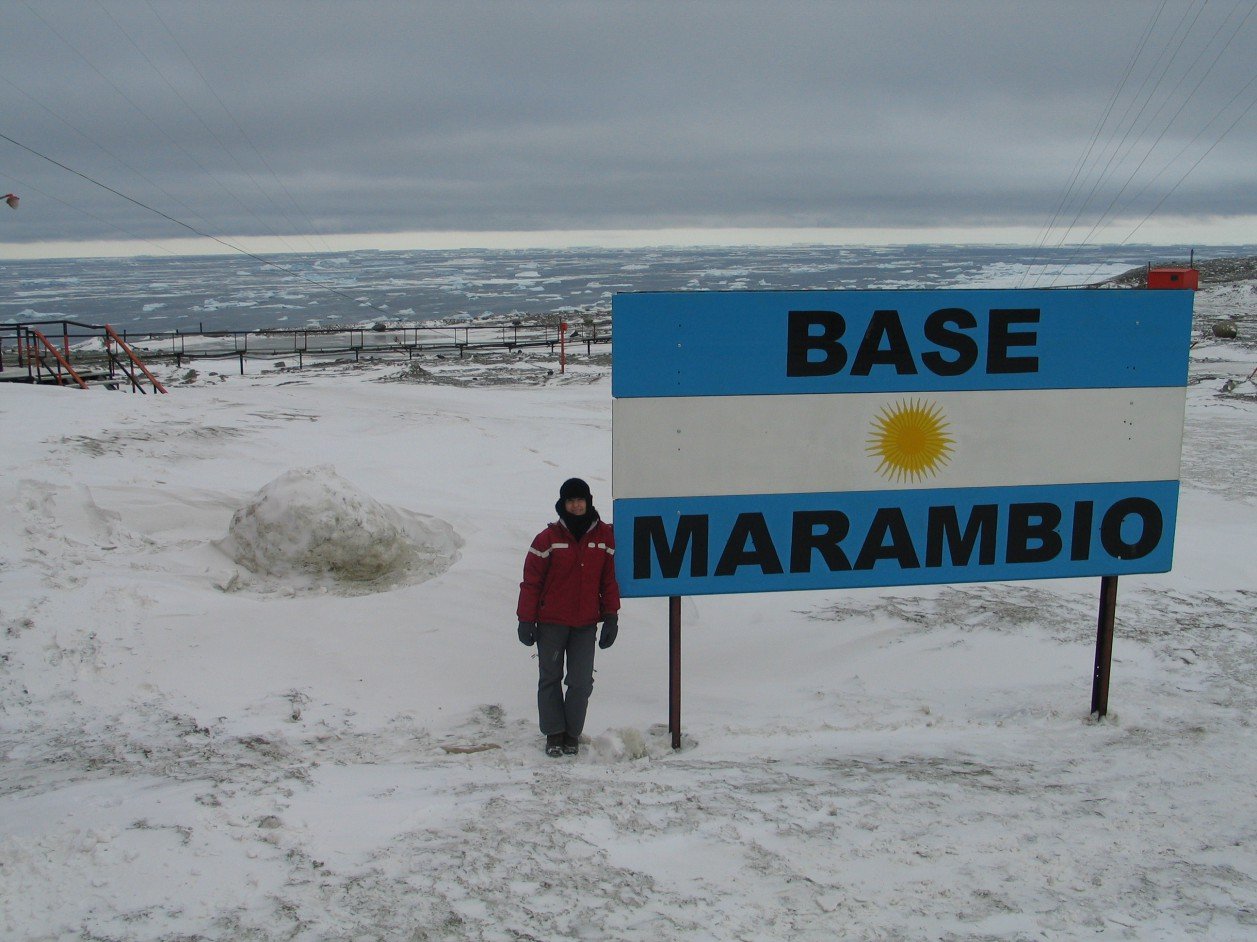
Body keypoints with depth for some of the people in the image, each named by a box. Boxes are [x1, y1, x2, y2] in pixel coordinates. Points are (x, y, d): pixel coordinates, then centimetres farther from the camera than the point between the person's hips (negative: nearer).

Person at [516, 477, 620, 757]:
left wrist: (611, 617, 4)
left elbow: (610, 579, 8)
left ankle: (572, 733, 16)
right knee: (550, 678, 6)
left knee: (582, 682, 2)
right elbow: (531, 581, -2)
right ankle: (554, 733, 17)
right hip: (551, 623, -1)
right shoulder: (549, 538, -5)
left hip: (586, 624, 1)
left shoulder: (605, 536, 2)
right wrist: (526, 620, -3)